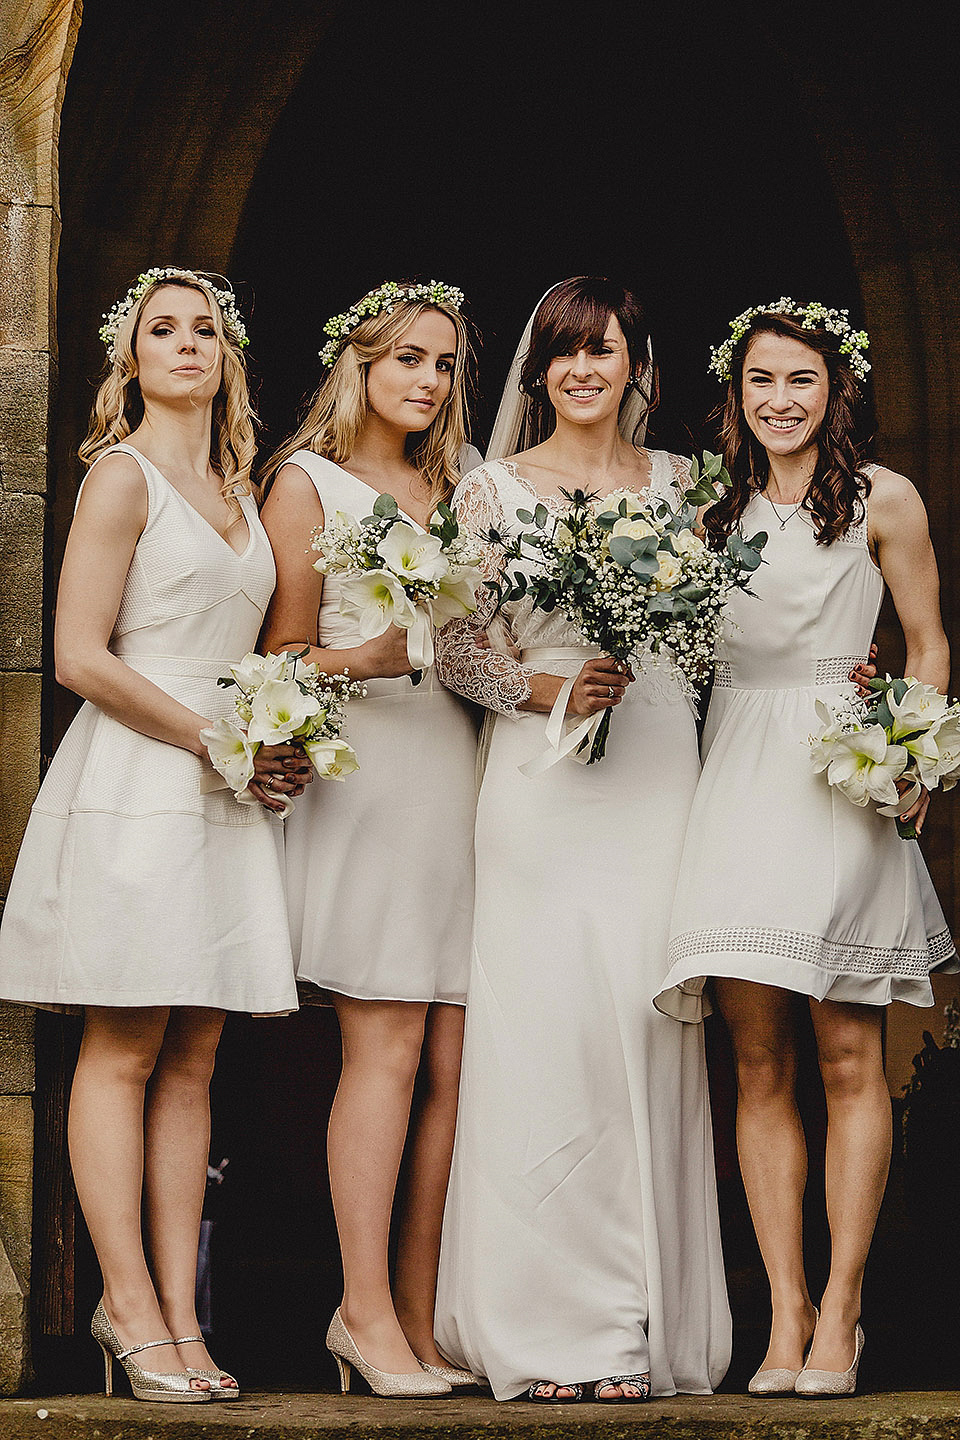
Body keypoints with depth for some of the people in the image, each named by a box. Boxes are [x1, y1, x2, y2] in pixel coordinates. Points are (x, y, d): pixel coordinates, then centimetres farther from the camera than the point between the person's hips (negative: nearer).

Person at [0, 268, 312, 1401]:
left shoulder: (237, 491, 19)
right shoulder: (122, 475, -3)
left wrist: (278, 740, 5)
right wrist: (219, 739, -12)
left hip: (225, 788, 7)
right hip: (134, 785, -7)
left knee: (192, 1060, 4)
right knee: (124, 1049, -5)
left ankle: (179, 1315, 5)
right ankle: (131, 1308, -2)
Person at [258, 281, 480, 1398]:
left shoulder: (448, 489, 22)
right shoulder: (308, 482, 6)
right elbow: (286, 656, 2)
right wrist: (373, 658, -16)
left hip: (457, 760, 5)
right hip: (364, 771, -5)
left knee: (453, 1060, -1)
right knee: (387, 1048, -11)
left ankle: (419, 1317, 2)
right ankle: (367, 1309, -7)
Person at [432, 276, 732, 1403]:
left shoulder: (683, 484, 13)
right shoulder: (492, 491, 6)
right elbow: (458, 647, 3)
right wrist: (548, 688, -12)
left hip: (659, 770, 2)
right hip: (538, 776, -2)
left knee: (647, 1023, -2)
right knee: (543, 1025, -7)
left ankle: (645, 1327, 4)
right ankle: (549, 1329, -1)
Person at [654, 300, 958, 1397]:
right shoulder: (716, 510, 16)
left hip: (843, 776, -3)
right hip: (736, 769, 3)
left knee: (847, 1058, -4)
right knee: (758, 1059, -2)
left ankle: (839, 1309, 0)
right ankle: (786, 1311, 0)